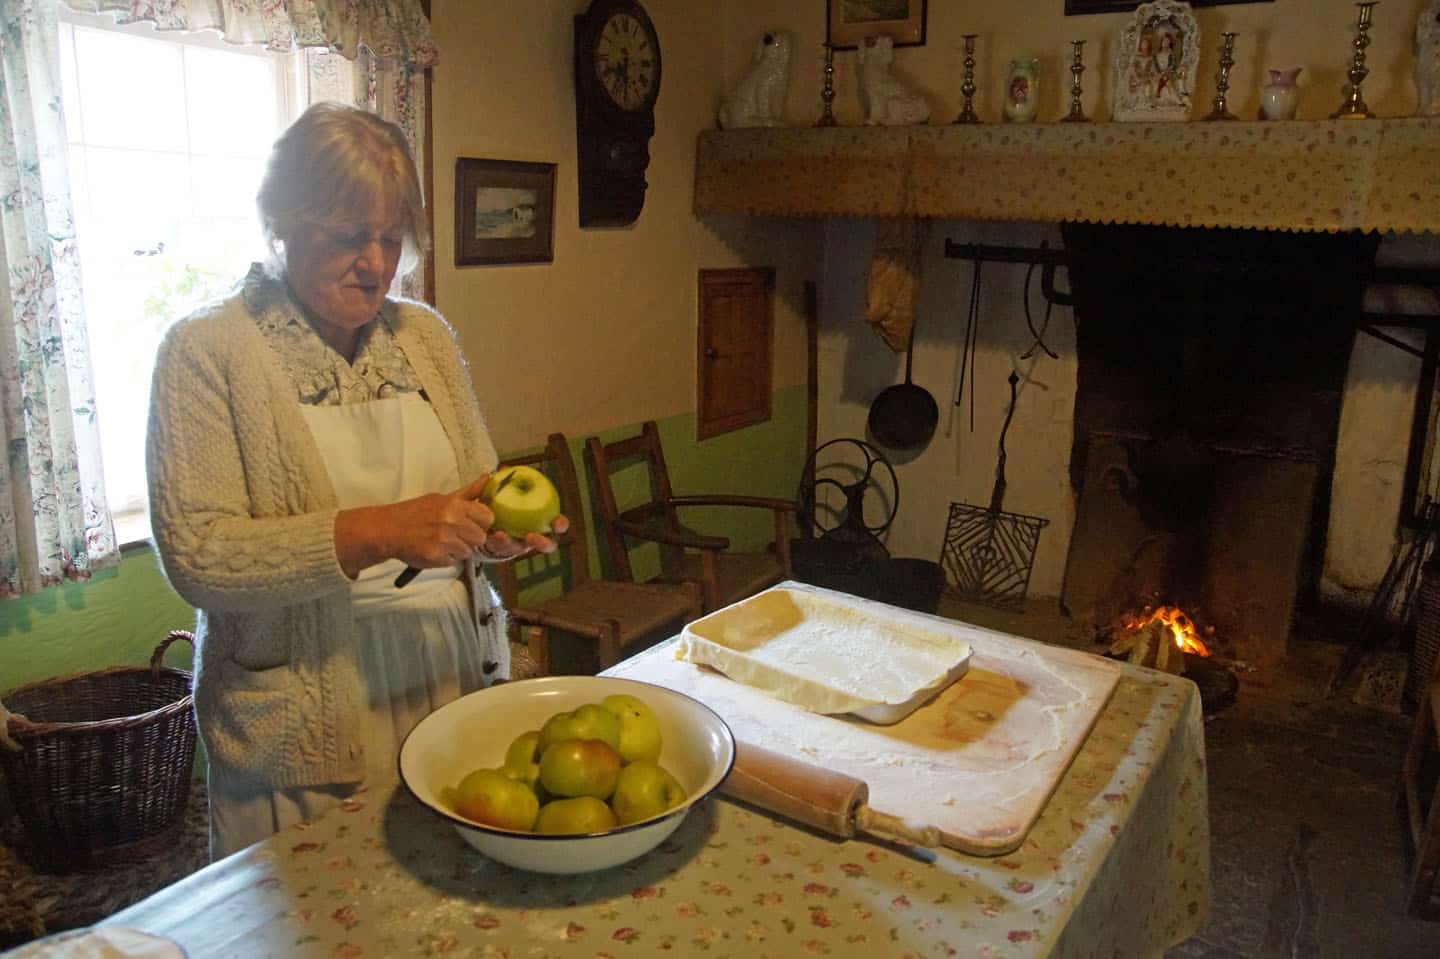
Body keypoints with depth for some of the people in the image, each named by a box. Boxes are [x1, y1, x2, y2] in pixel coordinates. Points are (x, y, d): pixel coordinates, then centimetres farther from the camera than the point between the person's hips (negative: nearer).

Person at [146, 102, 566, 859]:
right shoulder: (207, 351, -7)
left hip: (457, 686, 4)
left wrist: (500, 529, -9)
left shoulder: (425, 335, 7)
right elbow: (195, 554, -15)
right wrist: (377, 532, -25)